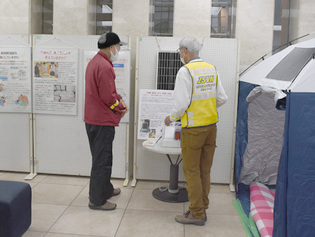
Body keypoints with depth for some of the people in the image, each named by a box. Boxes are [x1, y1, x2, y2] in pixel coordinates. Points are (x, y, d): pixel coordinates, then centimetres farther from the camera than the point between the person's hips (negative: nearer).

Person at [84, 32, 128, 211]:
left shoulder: (95, 62, 14)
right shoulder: (105, 66, -20)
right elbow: (108, 97, -22)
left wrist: (120, 100, 5)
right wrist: (121, 107, -5)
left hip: (93, 119, 11)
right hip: (102, 122, -11)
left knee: (101, 158, 21)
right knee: (102, 161, 0)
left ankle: (106, 189, 38)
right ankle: (97, 200, 12)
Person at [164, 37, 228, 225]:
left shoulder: (185, 71, -13)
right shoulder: (212, 69, 7)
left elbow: (182, 103, -17)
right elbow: (222, 98, 9)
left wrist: (171, 118, 0)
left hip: (193, 129, -7)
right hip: (211, 126, 7)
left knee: (192, 172, 4)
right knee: (205, 171, 15)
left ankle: (197, 214, 12)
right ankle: (202, 208, 26)